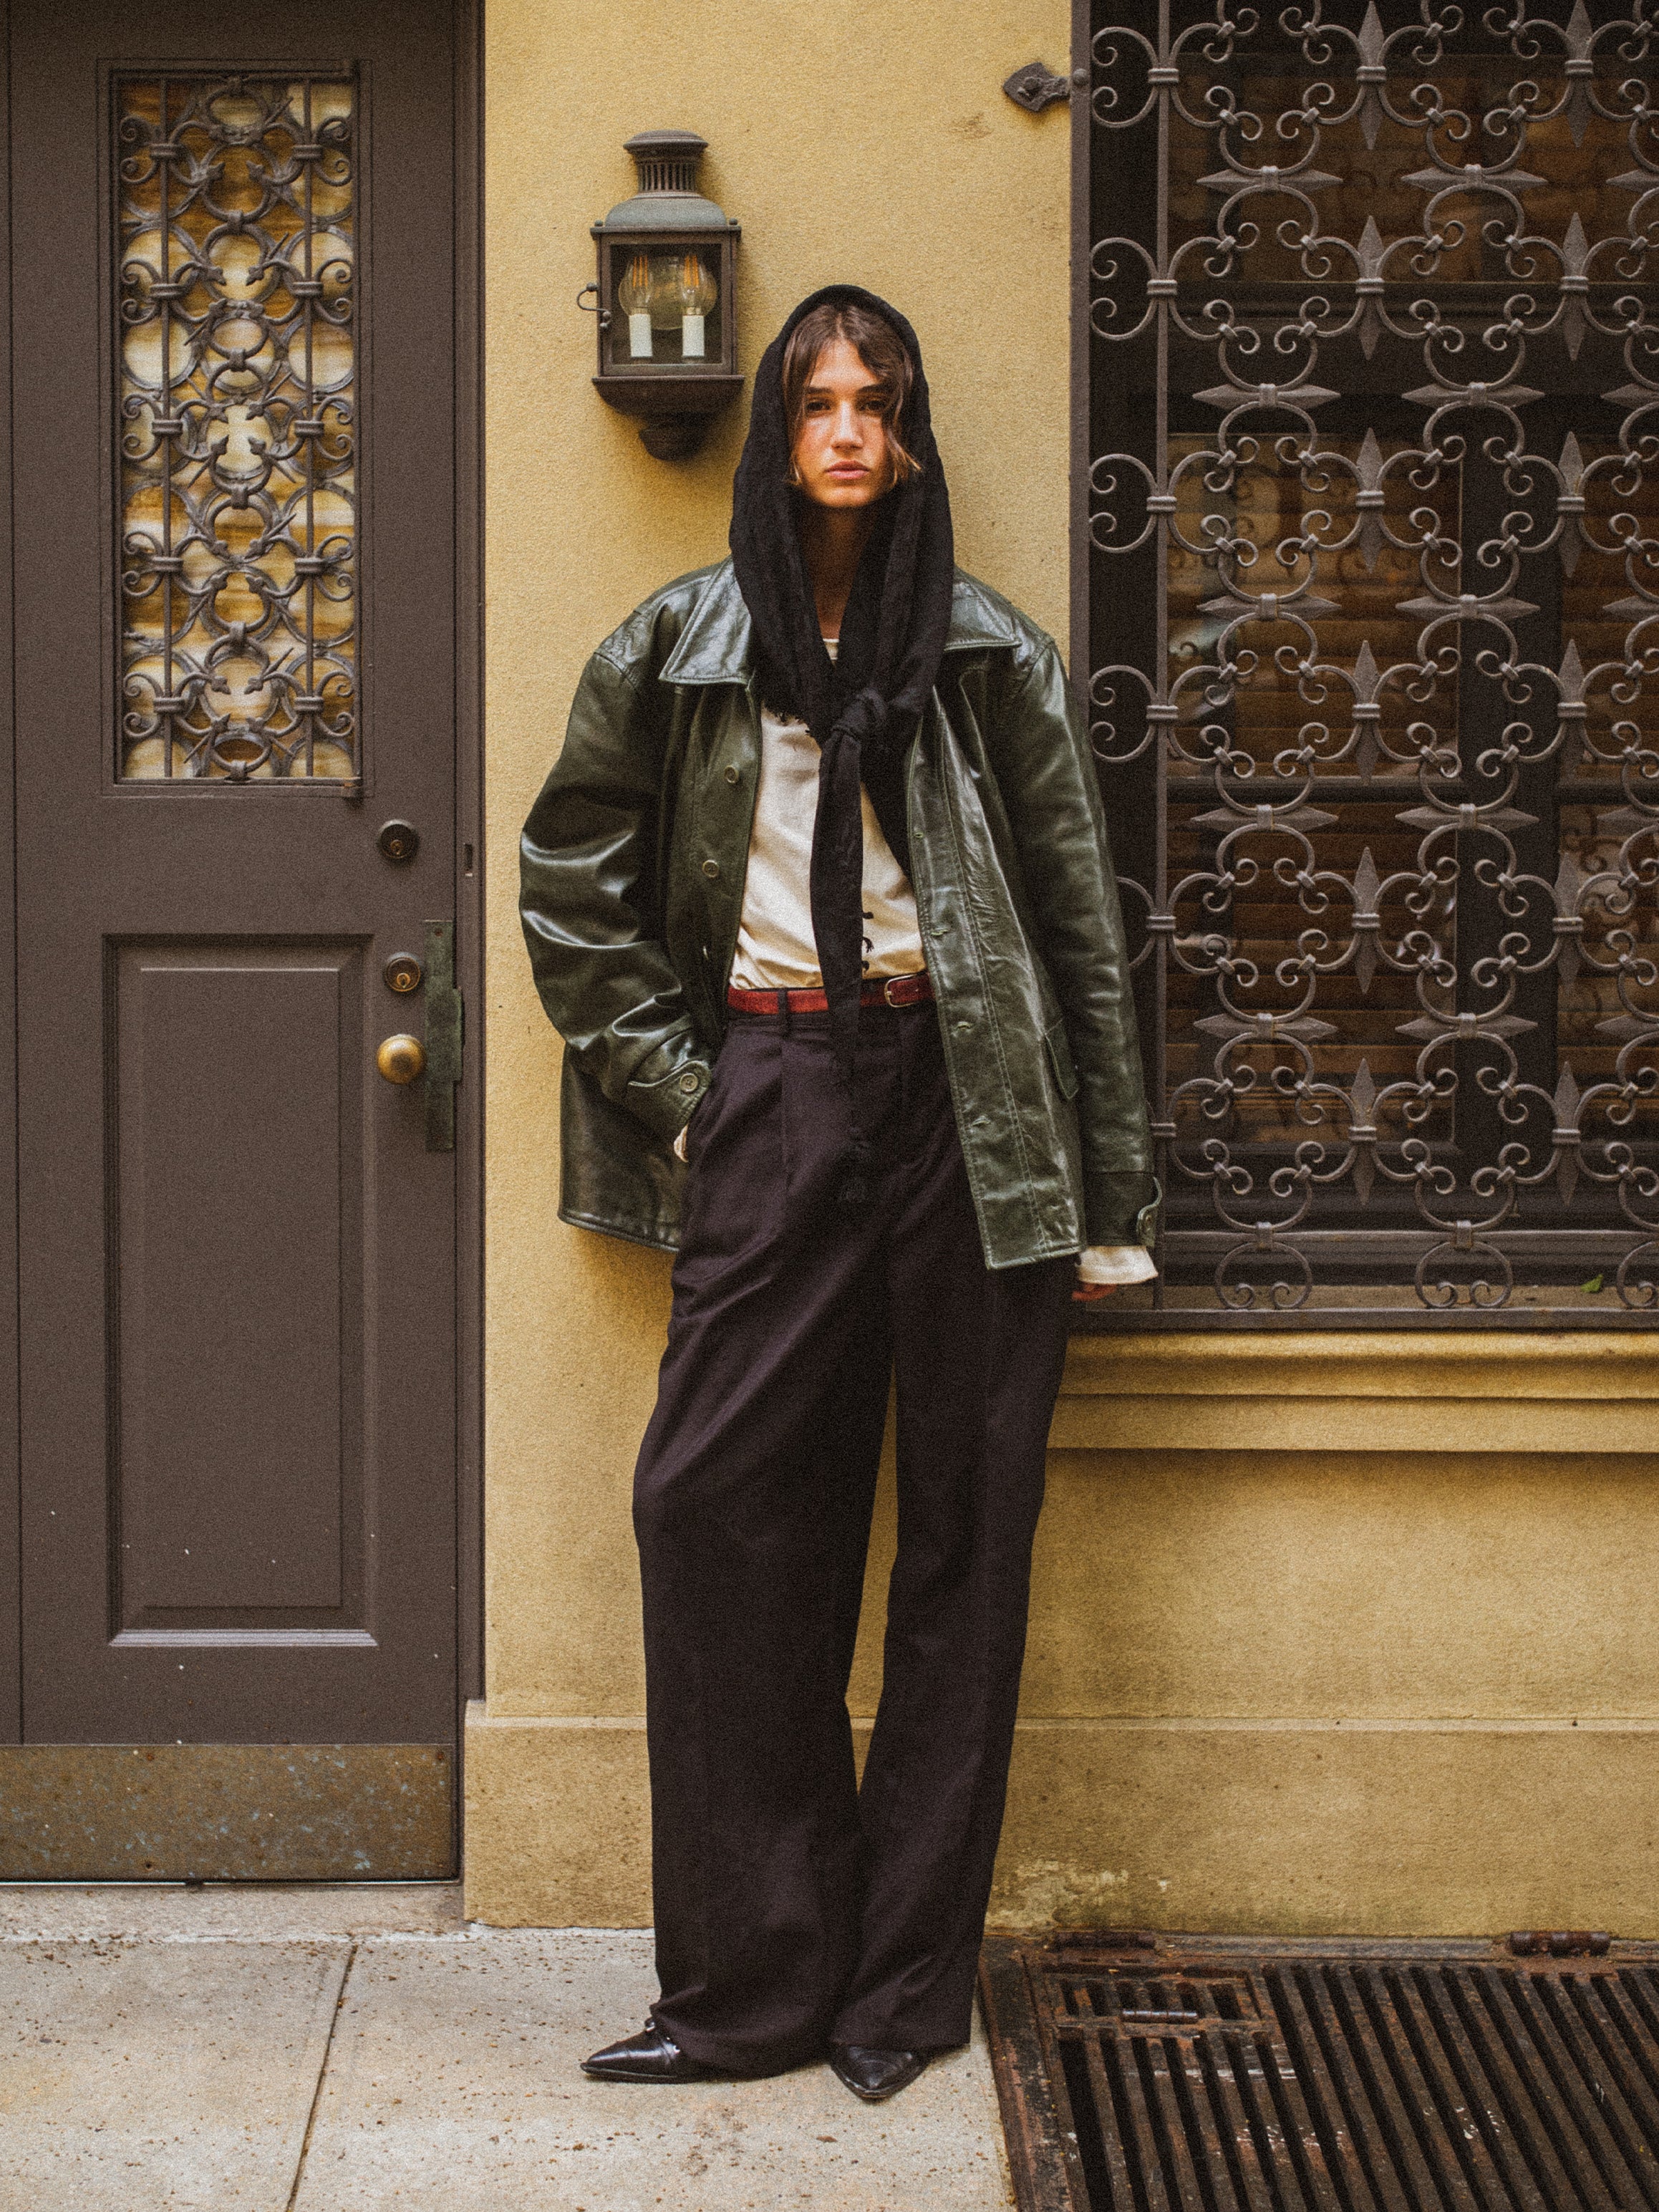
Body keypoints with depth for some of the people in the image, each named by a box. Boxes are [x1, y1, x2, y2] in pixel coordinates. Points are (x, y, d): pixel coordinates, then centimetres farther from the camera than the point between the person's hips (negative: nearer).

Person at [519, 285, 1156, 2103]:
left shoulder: (990, 657, 4)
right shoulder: (674, 651, 7)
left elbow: (1080, 923, 3)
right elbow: (571, 880, 14)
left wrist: (1107, 1198, -1)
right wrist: (668, 1081, 4)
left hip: (965, 1098, -1)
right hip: (773, 1098, 1)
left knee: (963, 1527, 2)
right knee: (715, 1506, -5)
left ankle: (908, 1974, 12)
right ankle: (758, 1980, 5)